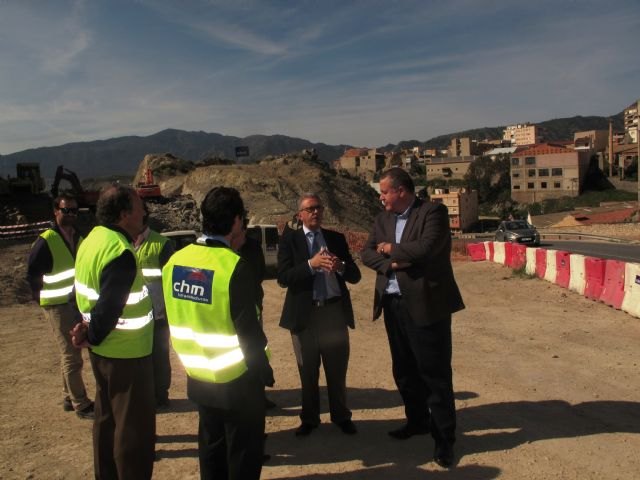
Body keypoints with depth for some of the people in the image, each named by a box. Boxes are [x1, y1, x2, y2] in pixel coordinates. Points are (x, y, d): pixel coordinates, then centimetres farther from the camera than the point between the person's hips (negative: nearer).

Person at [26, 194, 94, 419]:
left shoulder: (78, 238, 10)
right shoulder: (46, 241, -12)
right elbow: (32, 274, -9)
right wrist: (44, 297, -8)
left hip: (77, 303, 7)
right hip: (58, 305, -7)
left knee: (71, 355, 16)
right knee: (71, 357, -3)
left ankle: (69, 398, 29)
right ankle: (81, 405, 6)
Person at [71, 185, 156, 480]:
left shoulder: (91, 240, 5)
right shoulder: (120, 253, -25)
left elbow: (84, 293, 11)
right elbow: (109, 307, -25)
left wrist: (89, 328, 2)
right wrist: (92, 338, -8)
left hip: (104, 350, 10)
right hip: (126, 353, -10)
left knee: (107, 417, 22)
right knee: (134, 425, 4)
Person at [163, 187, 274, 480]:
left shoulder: (175, 261, -4)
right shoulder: (236, 266, -23)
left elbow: (175, 317, 3)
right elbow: (248, 331, -20)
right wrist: (265, 371, -6)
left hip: (198, 377, 6)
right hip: (236, 379, -6)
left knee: (211, 445, 23)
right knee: (244, 453, 13)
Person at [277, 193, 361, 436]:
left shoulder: (337, 238, 6)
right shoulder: (289, 240, -2)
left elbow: (355, 276, 2)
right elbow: (283, 278, -14)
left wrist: (341, 266, -20)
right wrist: (311, 264, -26)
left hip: (334, 311, 2)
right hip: (304, 313, -1)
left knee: (337, 370, 12)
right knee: (307, 371, 14)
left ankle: (341, 416, 30)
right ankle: (309, 418, 30)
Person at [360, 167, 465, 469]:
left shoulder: (433, 212, -9)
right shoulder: (383, 218, 11)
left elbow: (425, 249, -24)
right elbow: (367, 253, 5)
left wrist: (391, 249, -9)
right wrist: (392, 263, -14)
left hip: (425, 304, -7)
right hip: (393, 305, 7)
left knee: (434, 373, 1)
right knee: (404, 370, 18)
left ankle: (444, 437, 15)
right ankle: (417, 421, 37)